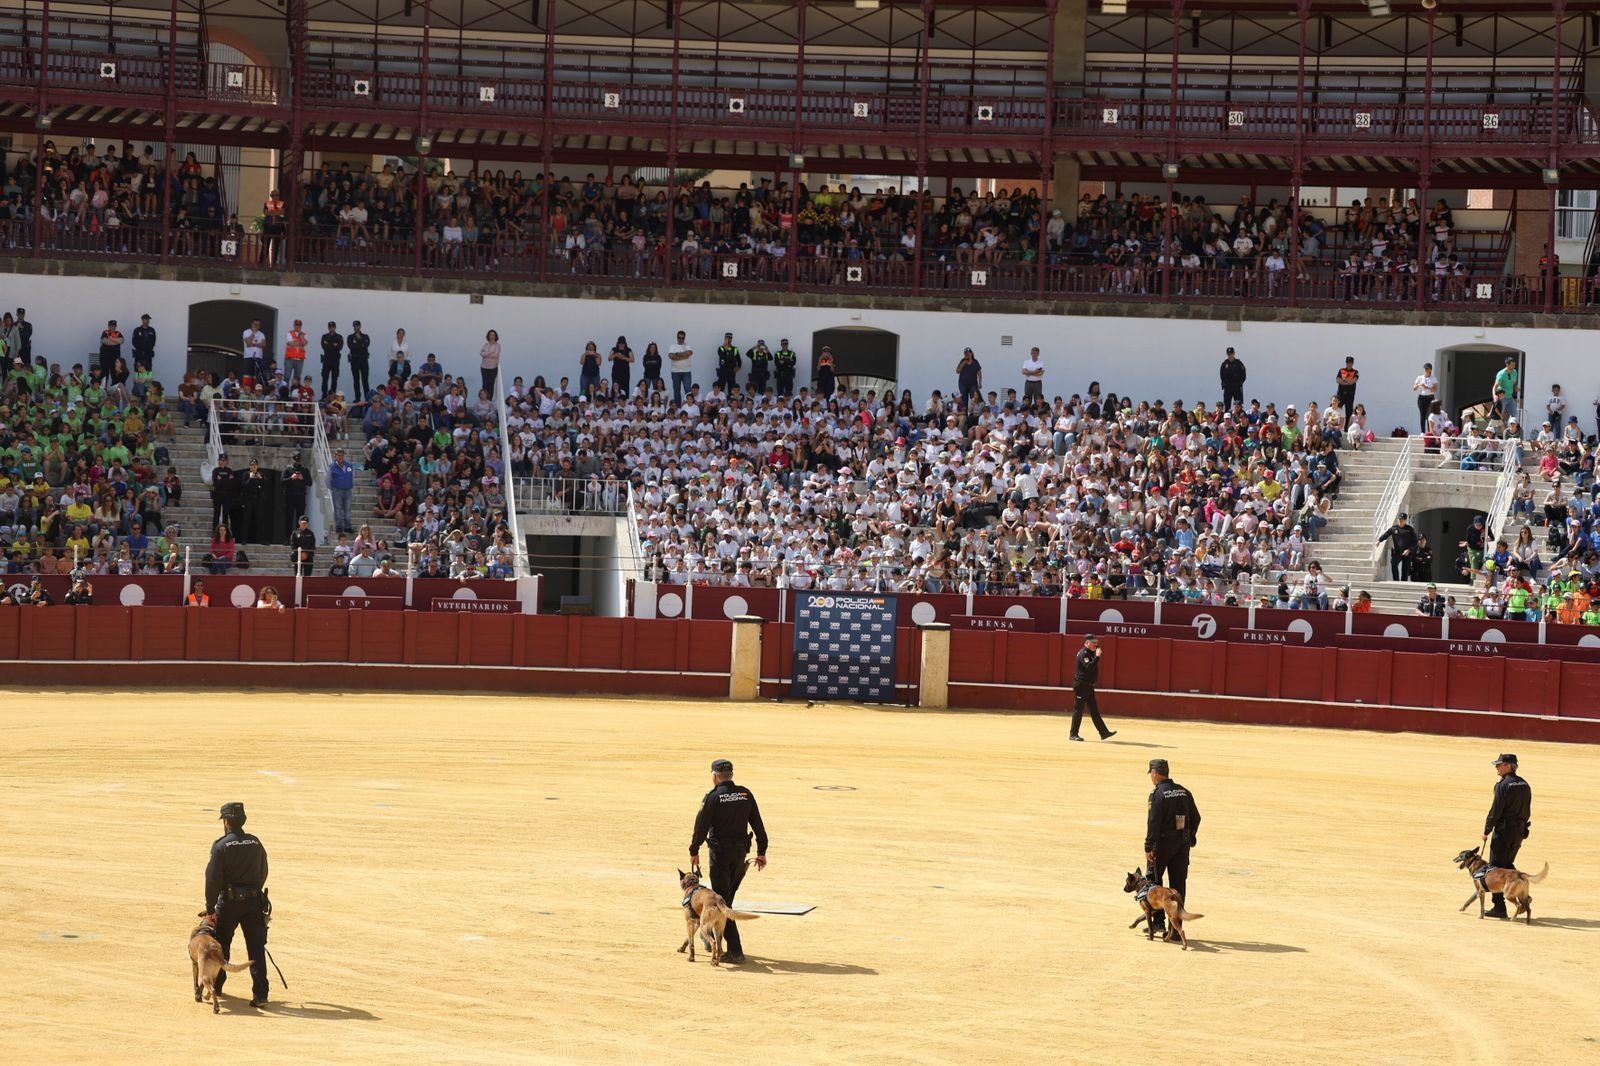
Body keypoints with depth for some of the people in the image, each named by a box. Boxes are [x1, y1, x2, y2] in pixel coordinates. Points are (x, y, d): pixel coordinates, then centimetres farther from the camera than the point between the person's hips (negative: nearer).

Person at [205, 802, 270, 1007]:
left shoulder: (221, 846, -8)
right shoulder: (255, 843, 6)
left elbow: (213, 879, -10)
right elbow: (263, 873, 14)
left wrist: (210, 909, -6)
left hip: (229, 900, -3)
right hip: (254, 901, 3)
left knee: (221, 944, 17)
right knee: (256, 948, -1)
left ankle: (216, 985, 29)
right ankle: (260, 993, -10)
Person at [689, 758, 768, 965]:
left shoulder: (713, 797, -12)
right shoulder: (745, 794, 4)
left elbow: (701, 826, -10)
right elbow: (758, 825, 6)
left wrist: (694, 851, 1)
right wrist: (761, 852, 12)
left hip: (720, 852, -6)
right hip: (741, 851, 6)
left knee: (722, 900, -3)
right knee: (727, 895, 22)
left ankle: (735, 950, -10)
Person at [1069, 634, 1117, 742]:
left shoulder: (1091, 653, 13)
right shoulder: (1083, 654, -16)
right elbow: (1089, 667, -30)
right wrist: (1097, 656, -29)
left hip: (1089, 686, 10)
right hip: (1081, 685, -10)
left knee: (1094, 710, 10)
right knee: (1078, 709, -3)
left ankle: (1104, 733, 11)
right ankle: (1073, 734, 3)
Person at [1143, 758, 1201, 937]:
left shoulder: (1157, 793, -13)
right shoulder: (1184, 792, 8)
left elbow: (1153, 822, -18)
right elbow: (1195, 818, 12)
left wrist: (1148, 847, -16)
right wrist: (1189, 838, 21)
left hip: (1163, 842, -6)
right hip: (1182, 842, 6)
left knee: (1153, 880, 7)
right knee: (1178, 883, 8)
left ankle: (1158, 921, 3)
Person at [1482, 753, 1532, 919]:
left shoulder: (1503, 786, -15)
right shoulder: (1524, 785, 9)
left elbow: (1495, 811, -16)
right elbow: (1527, 811, 13)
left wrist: (1487, 831, -5)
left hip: (1504, 831, -8)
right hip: (1520, 831, 8)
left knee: (1496, 868, -1)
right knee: (1508, 865, 22)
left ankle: (1499, 907, -2)